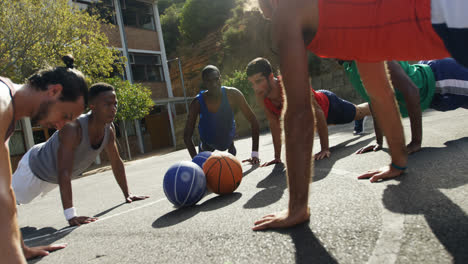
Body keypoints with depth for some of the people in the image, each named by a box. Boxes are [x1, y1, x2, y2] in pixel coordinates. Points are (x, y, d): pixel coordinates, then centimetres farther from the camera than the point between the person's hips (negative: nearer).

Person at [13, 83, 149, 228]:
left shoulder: (109, 129, -21)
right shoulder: (72, 128, -43)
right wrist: (70, 215, -53)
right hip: (35, 168, -7)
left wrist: (127, 194, -8)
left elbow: (117, 162, -8)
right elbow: (63, 173, -48)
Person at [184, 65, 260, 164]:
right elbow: (187, 135, -24)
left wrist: (255, 154, -32)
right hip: (208, 143, 0)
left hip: (228, 138, 1)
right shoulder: (197, 103, -30)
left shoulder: (232, 94, -30)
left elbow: (253, 122, -25)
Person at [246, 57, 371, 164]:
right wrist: (277, 157, -17)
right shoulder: (261, 97, -29)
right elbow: (274, 124, -17)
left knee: (358, 112, 24)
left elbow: (318, 113, -40)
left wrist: (325, 149, -41)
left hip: (327, 103, -5)